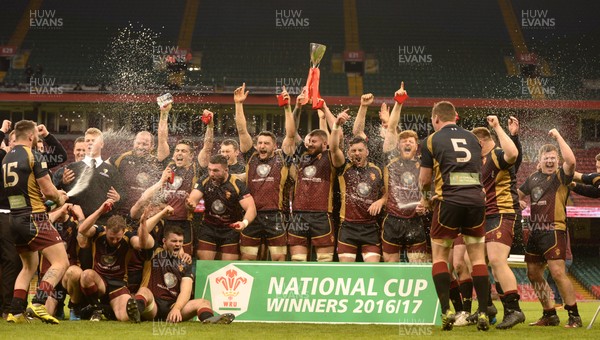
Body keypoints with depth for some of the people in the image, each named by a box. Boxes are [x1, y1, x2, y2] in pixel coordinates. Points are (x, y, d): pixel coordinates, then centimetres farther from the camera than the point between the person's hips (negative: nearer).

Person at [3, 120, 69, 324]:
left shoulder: (6, 159, 13)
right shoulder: (34, 157, -10)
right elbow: (49, 191, -13)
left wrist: (54, 195, 23)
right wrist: (59, 199, 8)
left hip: (15, 219, 8)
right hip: (34, 218, -8)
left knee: (29, 266, 22)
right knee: (61, 263, -7)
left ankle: (16, 312, 12)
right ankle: (38, 304, -23)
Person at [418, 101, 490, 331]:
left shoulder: (431, 141, 5)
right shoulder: (472, 138, 16)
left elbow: (424, 179, 8)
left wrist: (425, 199, 28)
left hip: (449, 201, -3)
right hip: (476, 199, 3)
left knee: (439, 256, 9)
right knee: (478, 258, 9)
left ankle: (446, 310, -5)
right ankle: (483, 313, 2)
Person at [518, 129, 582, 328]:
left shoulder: (561, 176, -3)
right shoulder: (533, 178, 15)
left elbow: (570, 160, -24)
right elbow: (520, 193, 32)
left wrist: (558, 136, -17)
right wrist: (519, 201, 8)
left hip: (554, 231, -8)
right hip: (535, 232, 8)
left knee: (557, 272, -17)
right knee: (533, 274, 11)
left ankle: (574, 316, -11)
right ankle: (550, 315, 23)